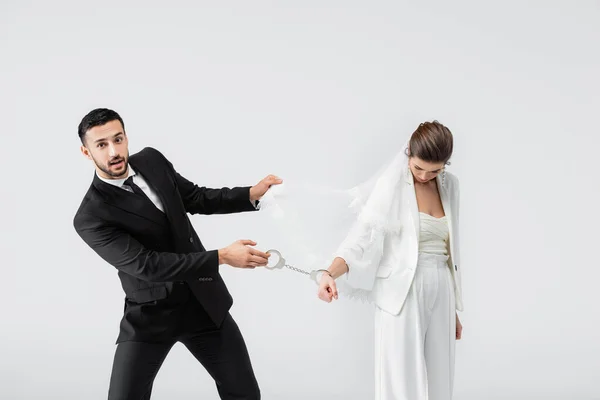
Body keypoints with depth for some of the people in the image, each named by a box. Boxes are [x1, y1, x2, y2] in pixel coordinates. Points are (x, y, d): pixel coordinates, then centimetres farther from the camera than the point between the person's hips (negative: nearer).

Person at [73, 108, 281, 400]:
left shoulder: (151, 160, -2)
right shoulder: (91, 217, -19)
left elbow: (197, 199, 11)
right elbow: (148, 266, -25)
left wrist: (252, 194, -4)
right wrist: (222, 257, -28)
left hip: (203, 301, 5)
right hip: (150, 315, -4)